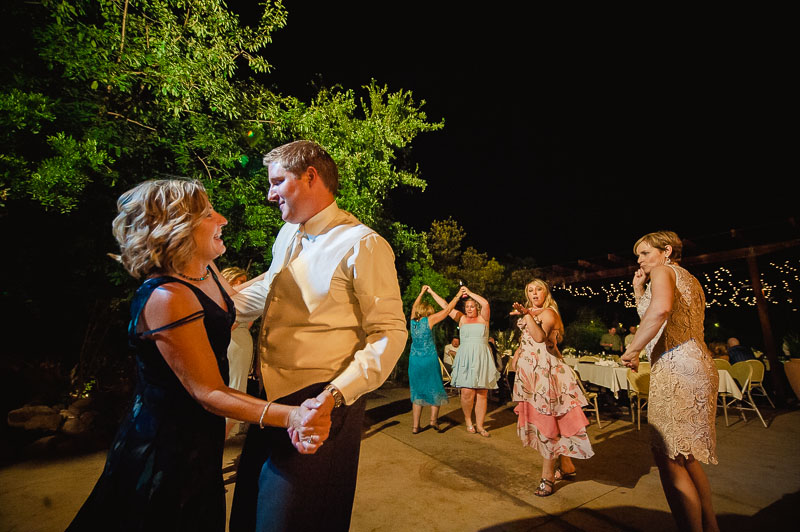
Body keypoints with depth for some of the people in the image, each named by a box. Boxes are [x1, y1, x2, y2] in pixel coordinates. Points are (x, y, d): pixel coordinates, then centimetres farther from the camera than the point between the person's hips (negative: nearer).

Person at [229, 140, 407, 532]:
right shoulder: (287, 235, 8)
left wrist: (337, 393, -26)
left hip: (319, 406, -8)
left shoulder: (362, 245, -18)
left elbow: (390, 332, -19)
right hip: (272, 398, 8)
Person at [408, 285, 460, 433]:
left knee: (417, 392, 11)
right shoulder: (429, 320, -6)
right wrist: (458, 296, 6)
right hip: (429, 359, -4)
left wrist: (422, 293, 34)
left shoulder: (413, 320, 6)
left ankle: (415, 426, 12)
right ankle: (434, 418, 4)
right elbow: (447, 309, -2)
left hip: (414, 360, 5)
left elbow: (414, 307, 25)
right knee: (435, 389, 14)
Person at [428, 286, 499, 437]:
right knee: (467, 392, -8)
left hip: (482, 358, 0)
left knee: (482, 394, 1)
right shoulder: (462, 318, 13)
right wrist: (431, 292, 13)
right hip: (465, 359, 0)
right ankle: (468, 420, 15)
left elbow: (485, 304, -10)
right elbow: (445, 305, 13)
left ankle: (480, 425, 13)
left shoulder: (483, 318, 9)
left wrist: (470, 292, -4)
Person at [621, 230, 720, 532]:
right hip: (697, 365, 10)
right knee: (685, 457, 19)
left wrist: (632, 350, -22)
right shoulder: (690, 280, 23)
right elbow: (658, 321, 28)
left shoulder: (663, 271, -5)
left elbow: (660, 308, -29)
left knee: (670, 459, -4)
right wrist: (638, 291, 21)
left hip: (675, 368, -10)